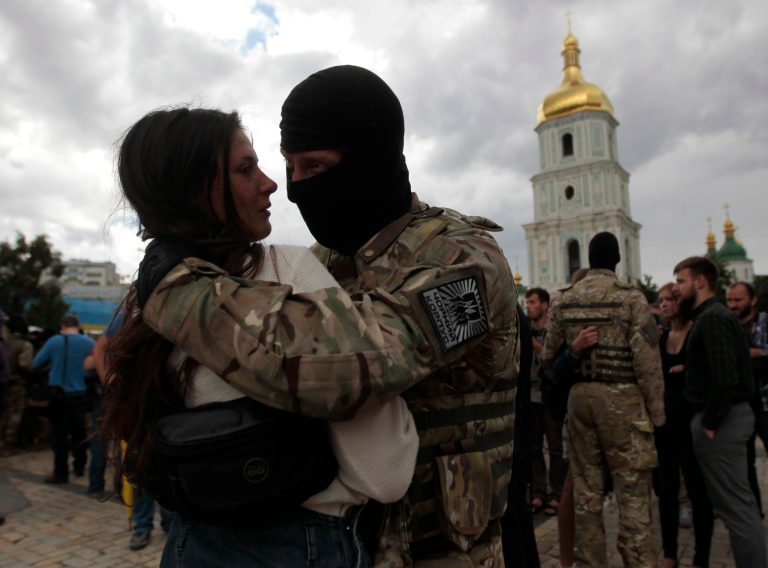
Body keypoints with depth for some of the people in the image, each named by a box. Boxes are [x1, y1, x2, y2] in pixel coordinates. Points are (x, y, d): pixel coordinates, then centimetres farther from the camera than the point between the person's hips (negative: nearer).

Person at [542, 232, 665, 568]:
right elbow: (647, 360, -10)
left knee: (586, 489, 13)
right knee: (633, 492, 4)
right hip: (622, 397, -4)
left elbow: (549, 355, 7)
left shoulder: (564, 301, 5)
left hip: (580, 397, 4)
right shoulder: (630, 297, -6)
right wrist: (656, 411, -3)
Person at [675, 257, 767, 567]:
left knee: (736, 506, -3)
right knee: (739, 503, 18)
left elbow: (725, 378, -24)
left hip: (720, 420, -10)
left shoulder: (713, 318, -16)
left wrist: (710, 423, -19)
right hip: (727, 416, 10)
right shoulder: (711, 316, 15)